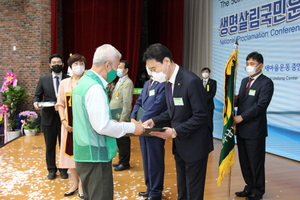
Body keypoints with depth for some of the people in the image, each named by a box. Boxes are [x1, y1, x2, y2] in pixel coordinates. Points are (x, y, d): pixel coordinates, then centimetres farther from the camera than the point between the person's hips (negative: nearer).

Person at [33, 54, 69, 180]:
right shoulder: (43, 79, 6)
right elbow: (37, 96, 7)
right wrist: (36, 103, -15)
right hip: (48, 117, 2)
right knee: (50, 145, 11)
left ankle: (63, 169, 23)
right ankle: (51, 169, 24)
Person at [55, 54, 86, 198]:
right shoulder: (64, 83, 5)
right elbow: (60, 103, 6)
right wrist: (63, 120, -6)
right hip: (69, 123, 3)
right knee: (69, 151, 8)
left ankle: (81, 184, 13)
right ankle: (74, 183, 21)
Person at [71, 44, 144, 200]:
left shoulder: (84, 81, 10)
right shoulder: (95, 87, -20)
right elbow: (102, 126, -23)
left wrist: (113, 122, 14)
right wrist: (132, 127, -13)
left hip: (86, 152, 10)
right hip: (95, 154, -10)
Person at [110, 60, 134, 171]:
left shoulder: (127, 83, -13)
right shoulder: (119, 82, 16)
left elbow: (127, 103, -20)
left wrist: (123, 118, -22)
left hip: (121, 118, -9)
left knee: (123, 141, 1)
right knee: (118, 140, 16)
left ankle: (125, 163, 12)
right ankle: (121, 160, 28)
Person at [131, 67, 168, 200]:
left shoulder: (163, 84, -12)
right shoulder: (147, 83, 16)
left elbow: (158, 105, -20)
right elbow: (139, 102, 15)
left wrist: (142, 121, -18)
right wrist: (133, 118, -2)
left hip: (155, 128, -8)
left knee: (155, 161, 2)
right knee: (146, 160, 16)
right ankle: (150, 187, 29)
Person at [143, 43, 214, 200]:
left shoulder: (191, 81, -24)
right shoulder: (168, 82, 4)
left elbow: (200, 116, -23)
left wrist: (175, 132, -26)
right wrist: (154, 120, 0)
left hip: (194, 144, -8)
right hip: (179, 143, 8)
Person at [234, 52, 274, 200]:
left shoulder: (266, 82, -10)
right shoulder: (245, 81, 14)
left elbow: (261, 105, -19)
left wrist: (241, 117, -19)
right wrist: (235, 99, -7)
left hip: (255, 129, -7)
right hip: (242, 128, 7)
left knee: (255, 162, 5)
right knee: (244, 161, 14)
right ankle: (250, 187, 30)